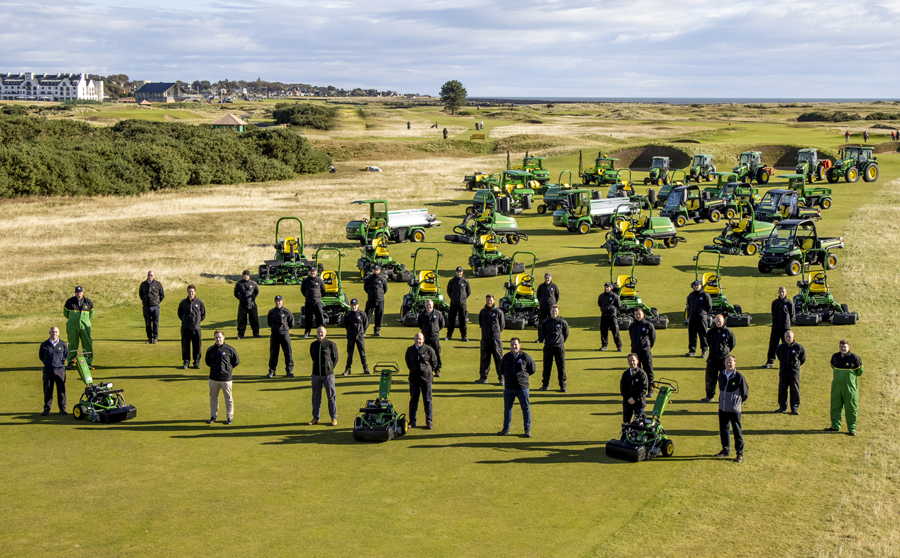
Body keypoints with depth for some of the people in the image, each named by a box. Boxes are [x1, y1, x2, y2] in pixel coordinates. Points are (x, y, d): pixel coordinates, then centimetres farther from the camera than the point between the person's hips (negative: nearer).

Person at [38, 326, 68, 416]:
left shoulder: (63, 344, 4)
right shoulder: (44, 345, 2)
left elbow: (66, 355, 18)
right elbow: (41, 356, 16)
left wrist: (61, 362, 9)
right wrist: (47, 363, 12)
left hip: (60, 370, 0)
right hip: (48, 371, 0)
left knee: (61, 390, 4)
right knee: (47, 391, 4)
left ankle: (62, 409, 12)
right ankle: (47, 409, 12)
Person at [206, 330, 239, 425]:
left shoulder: (230, 349, -6)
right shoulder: (210, 350, 3)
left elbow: (236, 362, 5)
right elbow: (208, 362, 19)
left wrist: (228, 368, 7)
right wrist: (214, 367, 12)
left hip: (226, 378, -3)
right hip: (213, 378, 3)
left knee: (228, 399, 4)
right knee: (213, 398, 12)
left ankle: (229, 417, 15)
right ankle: (213, 416, 25)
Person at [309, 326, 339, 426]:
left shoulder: (331, 344, -6)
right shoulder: (313, 345, 6)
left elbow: (335, 358, 2)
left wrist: (329, 369, 2)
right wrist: (317, 367, 13)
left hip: (328, 374, -4)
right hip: (316, 374, 4)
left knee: (331, 397, 2)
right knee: (316, 397, 9)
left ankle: (334, 418, 9)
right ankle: (315, 418, 19)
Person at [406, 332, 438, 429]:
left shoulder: (429, 350, -5)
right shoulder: (410, 350, 4)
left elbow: (434, 363, 5)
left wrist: (427, 370, 5)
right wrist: (413, 370, 13)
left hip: (426, 378, -3)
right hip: (413, 378, 3)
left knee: (427, 400, 2)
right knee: (413, 400, 7)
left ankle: (429, 421, 8)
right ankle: (412, 421, 14)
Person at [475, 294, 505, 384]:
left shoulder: (498, 312, -1)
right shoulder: (482, 312, 9)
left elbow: (502, 325, 5)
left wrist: (496, 332, 2)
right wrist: (486, 331, 11)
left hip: (496, 339, -3)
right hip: (485, 339, 3)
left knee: (499, 359, -2)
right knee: (484, 359, 8)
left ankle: (502, 378, 2)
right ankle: (483, 377, 16)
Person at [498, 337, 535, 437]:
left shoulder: (525, 357, -7)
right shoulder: (506, 357, 3)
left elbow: (532, 370, 6)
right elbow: (502, 370, 20)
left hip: (522, 387, -3)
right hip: (509, 388, 3)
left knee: (525, 408, 3)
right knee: (507, 408, 11)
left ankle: (527, 430, 11)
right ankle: (506, 429, 23)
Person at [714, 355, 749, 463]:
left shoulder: (739, 377, -13)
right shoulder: (721, 375, 2)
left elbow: (745, 392, 0)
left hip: (734, 409, -5)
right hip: (722, 408, 5)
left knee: (737, 431, 0)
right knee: (723, 430, 14)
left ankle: (740, 454, 9)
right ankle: (725, 451, 28)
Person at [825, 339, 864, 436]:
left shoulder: (854, 358, -9)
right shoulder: (834, 357, 4)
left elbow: (859, 372, 3)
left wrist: (850, 376, 11)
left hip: (850, 387, -4)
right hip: (836, 386, 4)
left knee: (851, 408, 1)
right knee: (835, 407, 10)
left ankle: (852, 428, 7)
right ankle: (835, 426, 21)